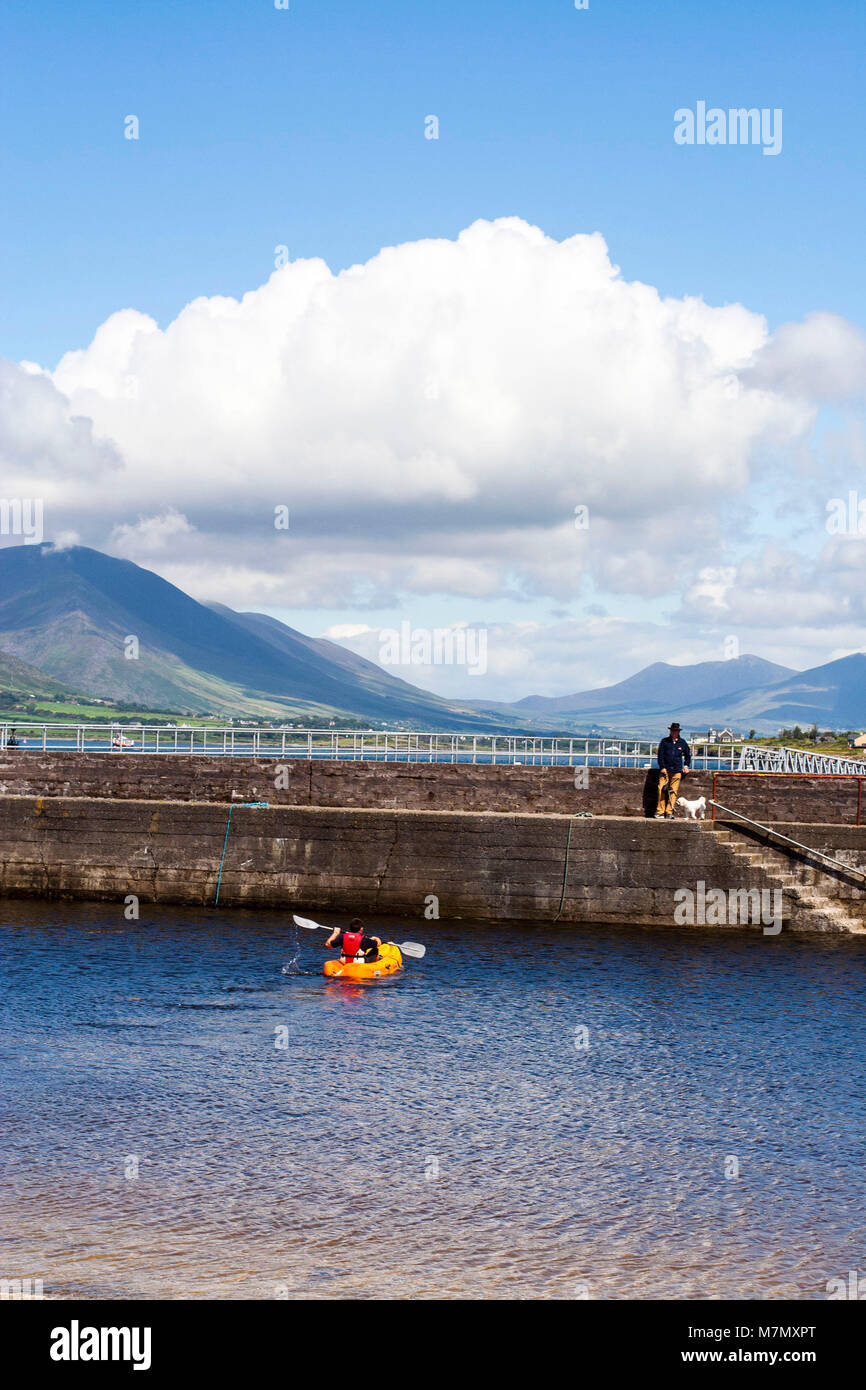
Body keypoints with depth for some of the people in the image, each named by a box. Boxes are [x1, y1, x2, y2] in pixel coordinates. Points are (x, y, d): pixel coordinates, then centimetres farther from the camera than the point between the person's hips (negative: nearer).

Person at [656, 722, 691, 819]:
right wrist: (662, 767, -6)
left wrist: (686, 765, 15)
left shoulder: (682, 742, 12)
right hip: (665, 770, -1)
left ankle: (669, 812, -2)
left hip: (676, 771, 1)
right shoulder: (664, 741, 6)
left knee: (673, 792, -3)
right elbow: (660, 755, 3)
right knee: (661, 790, -9)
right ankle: (660, 812, -6)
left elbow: (688, 754, 26)